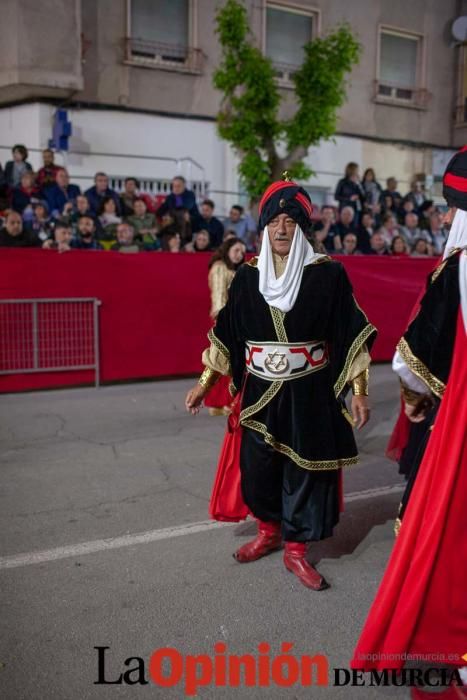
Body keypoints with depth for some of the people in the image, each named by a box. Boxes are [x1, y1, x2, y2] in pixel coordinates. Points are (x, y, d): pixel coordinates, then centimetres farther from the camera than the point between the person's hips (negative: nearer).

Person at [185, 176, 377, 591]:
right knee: (257, 467, 12)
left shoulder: (328, 274, -7)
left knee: (304, 470, 6)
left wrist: (359, 392, -9)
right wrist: (205, 383, 5)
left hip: (310, 393, -2)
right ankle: (268, 531, 38)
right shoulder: (247, 276, 1)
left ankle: (296, 550, 25)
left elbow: (352, 335, -5)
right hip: (259, 393, 3)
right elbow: (226, 335, 6)